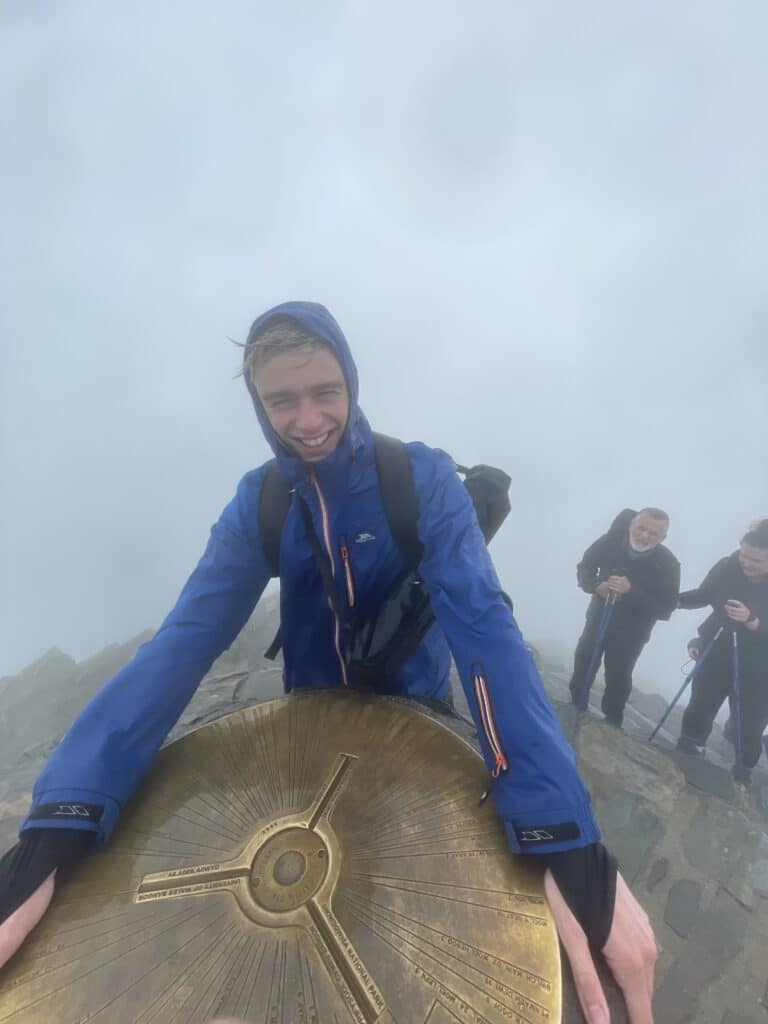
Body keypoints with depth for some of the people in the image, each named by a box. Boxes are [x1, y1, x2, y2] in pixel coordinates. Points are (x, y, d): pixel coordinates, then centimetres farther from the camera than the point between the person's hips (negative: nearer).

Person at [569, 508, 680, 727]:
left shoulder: (668, 564, -20)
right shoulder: (611, 540, -17)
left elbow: (665, 609, -20)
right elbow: (584, 568, -4)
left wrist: (631, 591, -34)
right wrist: (596, 585, -26)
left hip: (630, 634, -2)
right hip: (597, 620, 2)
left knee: (617, 680, 8)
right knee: (582, 668, 15)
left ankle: (611, 725, 31)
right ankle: (575, 712, 38)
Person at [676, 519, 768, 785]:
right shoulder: (728, 567, -16)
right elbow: (704, 595, 1)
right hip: (717, 655, 3)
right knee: (699, 710, 19)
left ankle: (742, 776, 36)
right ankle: (686, 756, 44)